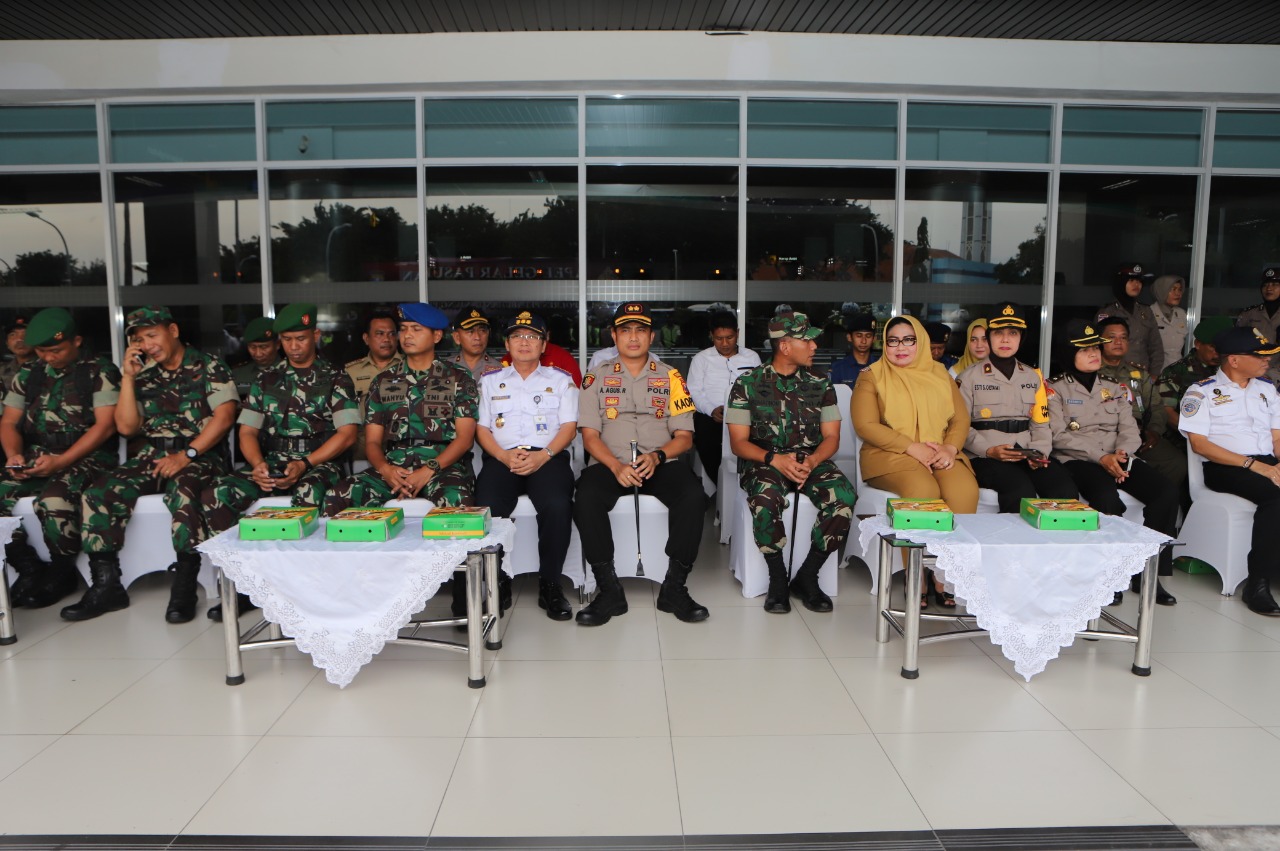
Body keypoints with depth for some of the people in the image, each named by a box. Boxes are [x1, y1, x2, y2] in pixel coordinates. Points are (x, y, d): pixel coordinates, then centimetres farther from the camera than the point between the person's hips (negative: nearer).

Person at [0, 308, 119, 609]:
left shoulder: (100, 371, -3)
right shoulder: (27, 374, 13)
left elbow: (106, 424, -11)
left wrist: (61, 461, -19)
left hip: (86, 457, -6)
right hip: (35, 457, 6)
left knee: (54, 500, -33)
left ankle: (61, 573, -7)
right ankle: (29, 569, 0)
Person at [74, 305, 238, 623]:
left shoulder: (209, 367, 1)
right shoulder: (144, 375, 16)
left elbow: (224, 417, -10)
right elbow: (126, 426, 10)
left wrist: (186, 455, -18)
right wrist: (128, 377, 4)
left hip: (201, 456, -6)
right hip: (153, 455, 6)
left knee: (183, 493, -37)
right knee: (98, 494, -16)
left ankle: (185, 588, -27)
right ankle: (106, 585, -8)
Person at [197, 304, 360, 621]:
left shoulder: (336, 379, 6)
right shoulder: (265, 380, 17)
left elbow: (346, 434, -4)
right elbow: (247, 432, 12)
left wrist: (304, 464, -16)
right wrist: (258, 464, -11)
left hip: (319, 463, -4)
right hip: (272, 463, 4)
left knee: (308, 496, -39)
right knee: (214, 496, -21)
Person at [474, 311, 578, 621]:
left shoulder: (561, 380, 18)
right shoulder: (490, 381, 22)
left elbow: (569, 426, 7)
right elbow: (481, 428, 13)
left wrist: (543, 456, -12)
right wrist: (504, 456, -8)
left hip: (548, 457, -1)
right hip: (502, 458, 1)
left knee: (557, 506, -33)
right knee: (486, 508, -30)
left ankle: (550, 585, -15)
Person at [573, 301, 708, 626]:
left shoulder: (670, 377, 13)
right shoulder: (597, 377, 12)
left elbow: (684, 436, 8)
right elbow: (589, 435, 3)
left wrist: (657, 457, -13)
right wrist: (616, 466, -16)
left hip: (660, 463, 1)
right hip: (610, 463, 0)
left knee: (692, 496, -30)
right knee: (586, 499, -32)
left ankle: (674, 588, -17)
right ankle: (609, 591, -20)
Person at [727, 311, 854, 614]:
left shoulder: (820, 384, 11)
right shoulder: (747, 384, 1)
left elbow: (831, 437, 7)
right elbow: (738, 442, -2)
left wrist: (812, 460, -16)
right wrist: (775, 459, -20)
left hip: (811, 462, 3)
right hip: (765, 462, -3)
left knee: (844, 496, -29)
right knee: (765, 498, -38)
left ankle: (806, 577, -10)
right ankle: (778, 577, -13)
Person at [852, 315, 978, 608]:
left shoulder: (940, 375, 20)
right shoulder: (872, 377, 8)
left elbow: (961, 418, 13)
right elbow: (865, 425, -4)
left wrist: (950, 447, -9)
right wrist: (913, 447, -12)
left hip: (940, 454, 3)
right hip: (891, 455, -3)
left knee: (965, 489, -29)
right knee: (924, 491, -35)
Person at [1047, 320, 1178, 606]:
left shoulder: (1114, 387, 20)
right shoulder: (1056, 388, 4)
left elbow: (1130, 430, 11)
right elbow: (1059, 436, -8)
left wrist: (1121, 453, -12)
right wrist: (1100, 457, -19)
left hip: (1118, 458, 5)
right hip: (1077, 461, -5)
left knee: (1167, 493, -21)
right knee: (1106, 497, -36)